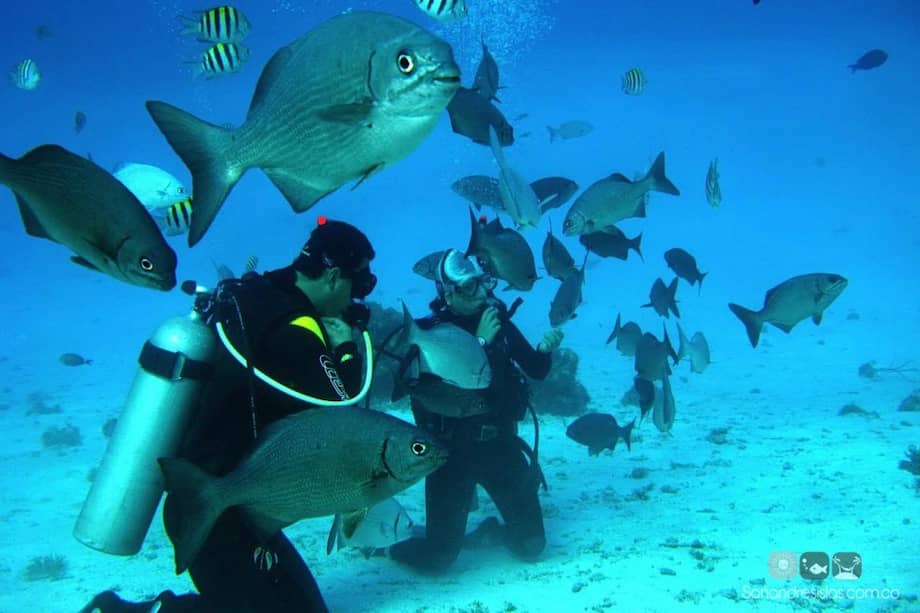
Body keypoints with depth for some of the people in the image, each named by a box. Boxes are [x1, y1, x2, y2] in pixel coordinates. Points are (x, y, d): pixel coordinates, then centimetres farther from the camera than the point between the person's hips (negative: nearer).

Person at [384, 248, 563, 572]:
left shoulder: (498, 321, 0)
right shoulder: (427, 332, -13)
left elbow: (536, 371, 7)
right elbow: (439, 393, -26)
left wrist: (545, 349, -14)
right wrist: (479, 342, -29)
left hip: (500, 444, 4)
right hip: (451, 450, -4)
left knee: (532, 544, 6)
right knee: (439, 557, -3)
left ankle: (491, 531, 37)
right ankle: (389, 544, 28)